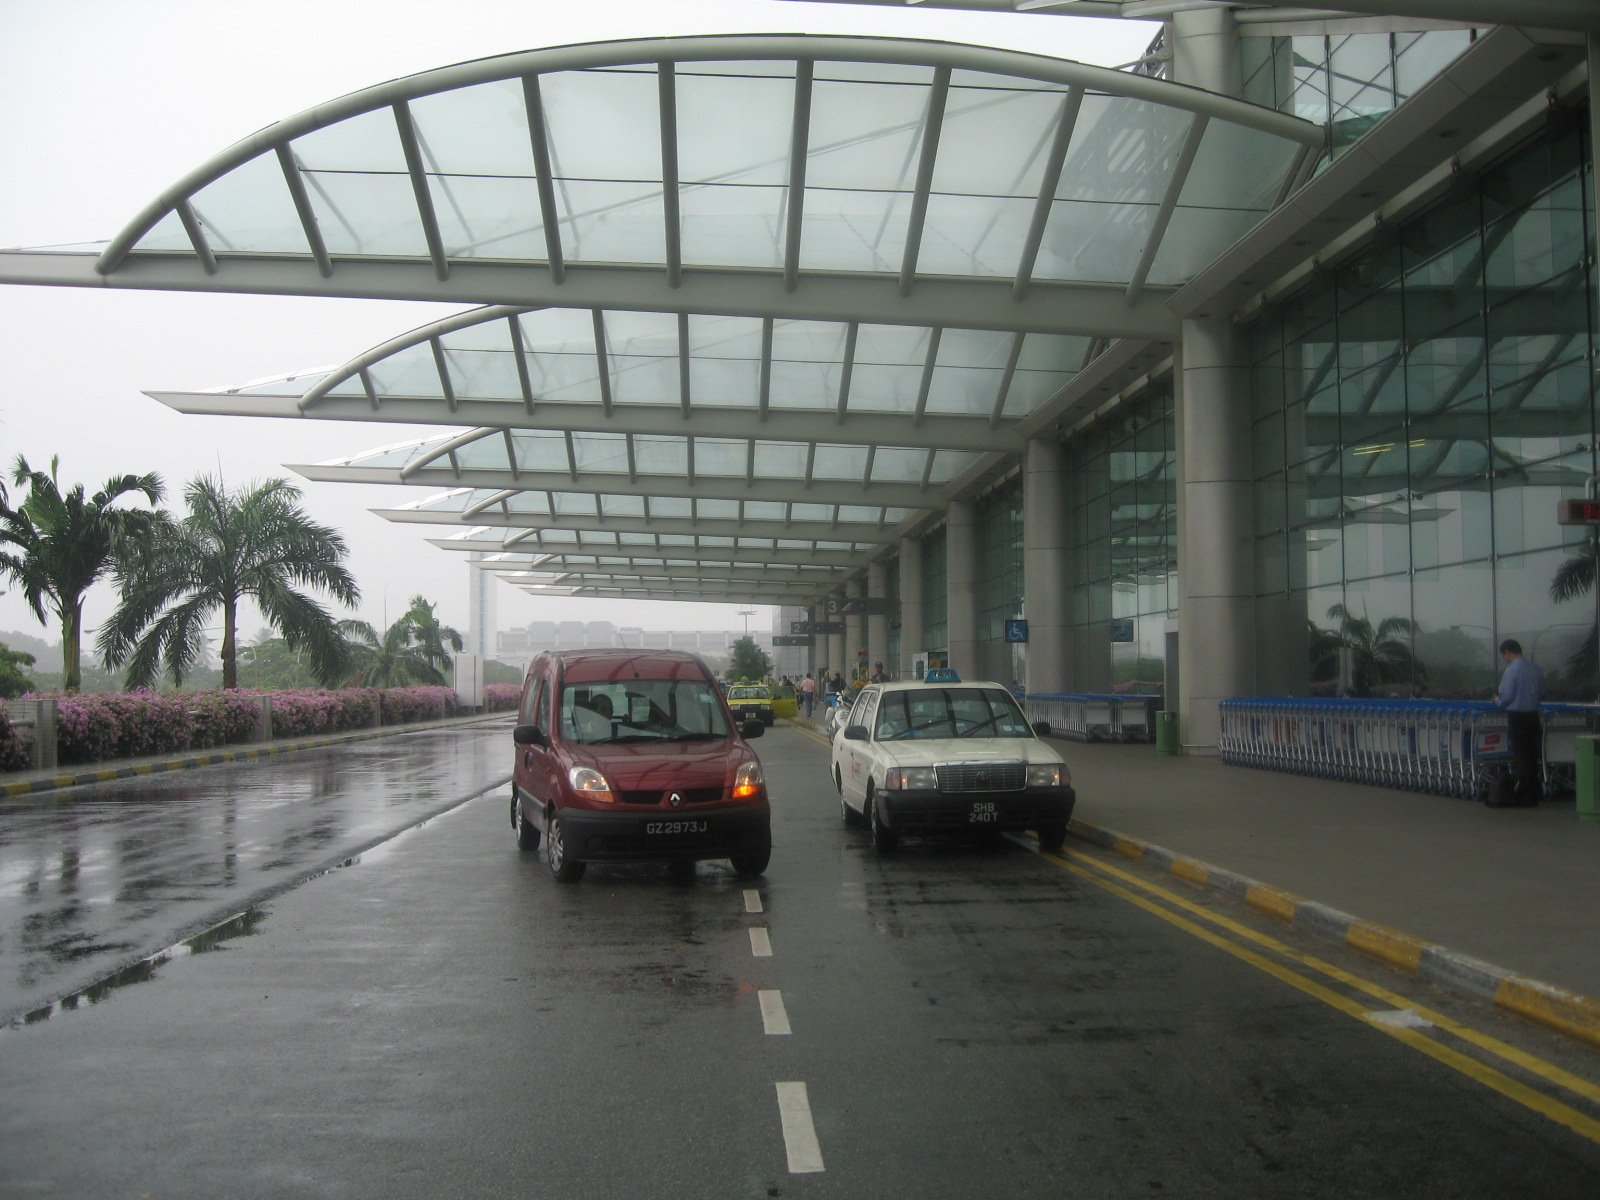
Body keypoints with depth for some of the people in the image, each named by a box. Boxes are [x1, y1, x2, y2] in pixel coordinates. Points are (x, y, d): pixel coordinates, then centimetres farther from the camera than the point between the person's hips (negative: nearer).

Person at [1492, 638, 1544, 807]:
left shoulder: (1512, 670, -14)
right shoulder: (1536, 670, 7)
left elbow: (1507, 696, -16)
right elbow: (1542, 694, 15)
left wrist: (1497, 700, 4)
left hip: (1517, 716, -6)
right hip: (1533, 716, 7)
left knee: (1521, 757, -1)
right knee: (1533, 756, 12)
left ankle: (1524, 798, 3)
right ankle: (1533, 795, 19)